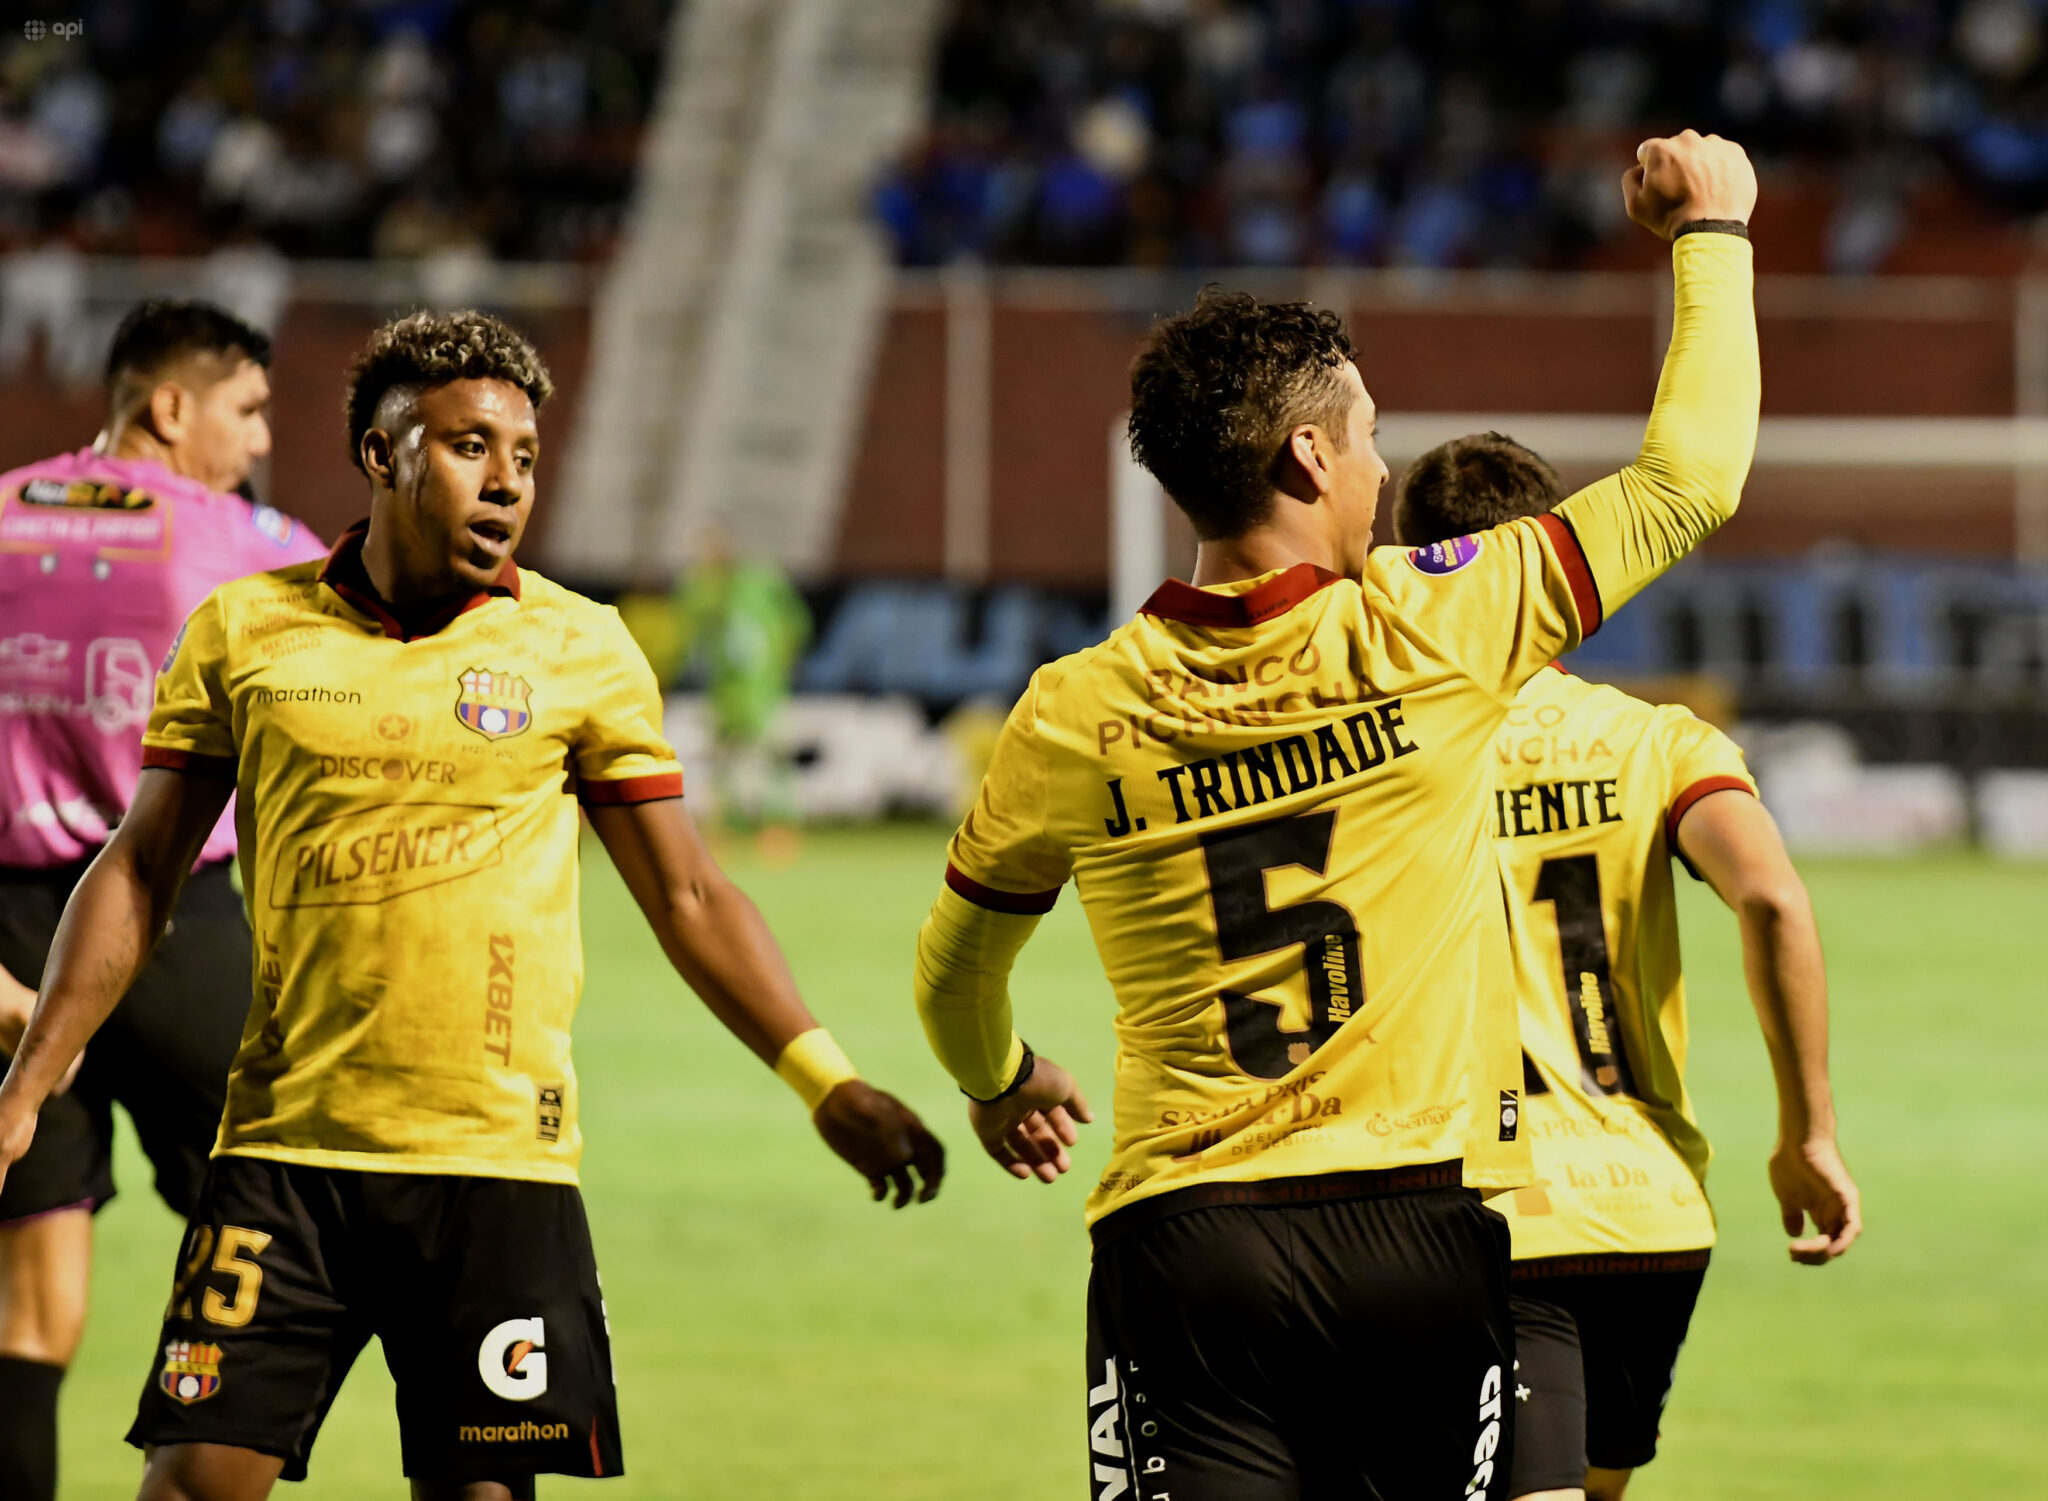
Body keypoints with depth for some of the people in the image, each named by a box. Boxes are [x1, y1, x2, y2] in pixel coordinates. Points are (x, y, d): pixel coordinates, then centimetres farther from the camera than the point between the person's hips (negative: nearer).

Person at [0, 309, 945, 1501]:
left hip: (500, 1159, 0)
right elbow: (141, 875, 10)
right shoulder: (244, 630, 5)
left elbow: (688, 899, 9)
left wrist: (828, 1085, 0)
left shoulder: (582, 650, 5)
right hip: (286, 1144, 0)